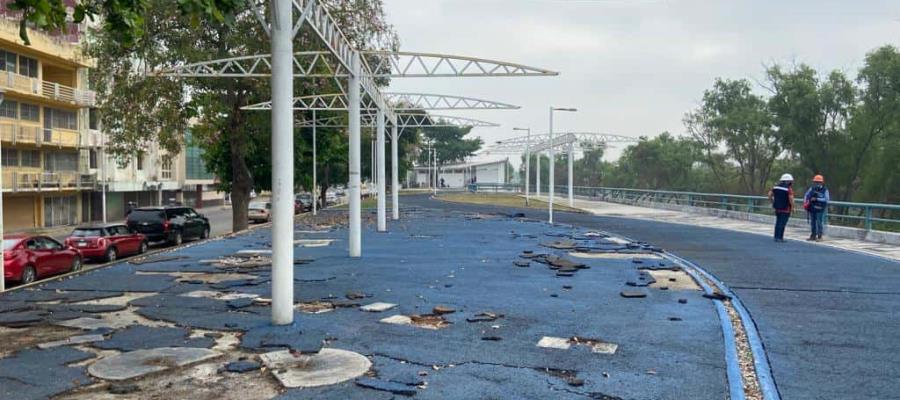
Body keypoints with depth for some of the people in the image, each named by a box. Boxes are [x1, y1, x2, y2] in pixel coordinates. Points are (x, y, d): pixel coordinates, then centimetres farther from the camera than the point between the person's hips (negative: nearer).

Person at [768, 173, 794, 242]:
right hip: (785, 209, -6)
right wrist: (792, 207, -9)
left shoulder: (775, 187, 7)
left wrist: (773, 202, 14)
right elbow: (791, 198, -20)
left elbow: (769, 195, 7)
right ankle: (779, 237, -2)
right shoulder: (789, 189, -12)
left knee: (778, 223, 16)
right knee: (782, 223, -2)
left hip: (777, 208, 6)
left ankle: (776, 237, 21)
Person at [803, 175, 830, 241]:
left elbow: (827, 199, -15)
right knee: (812, 222, 10)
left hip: (820, 209, -4)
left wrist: (817, 199, -21)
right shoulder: (811, 189, 7)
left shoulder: (825, 190, -5)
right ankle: (813, 235, 19)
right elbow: (806, 195, 11)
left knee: (819, 222, -5)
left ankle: (819, 236, 2)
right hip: (812, 209, 4)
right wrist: (805, 203, -5)